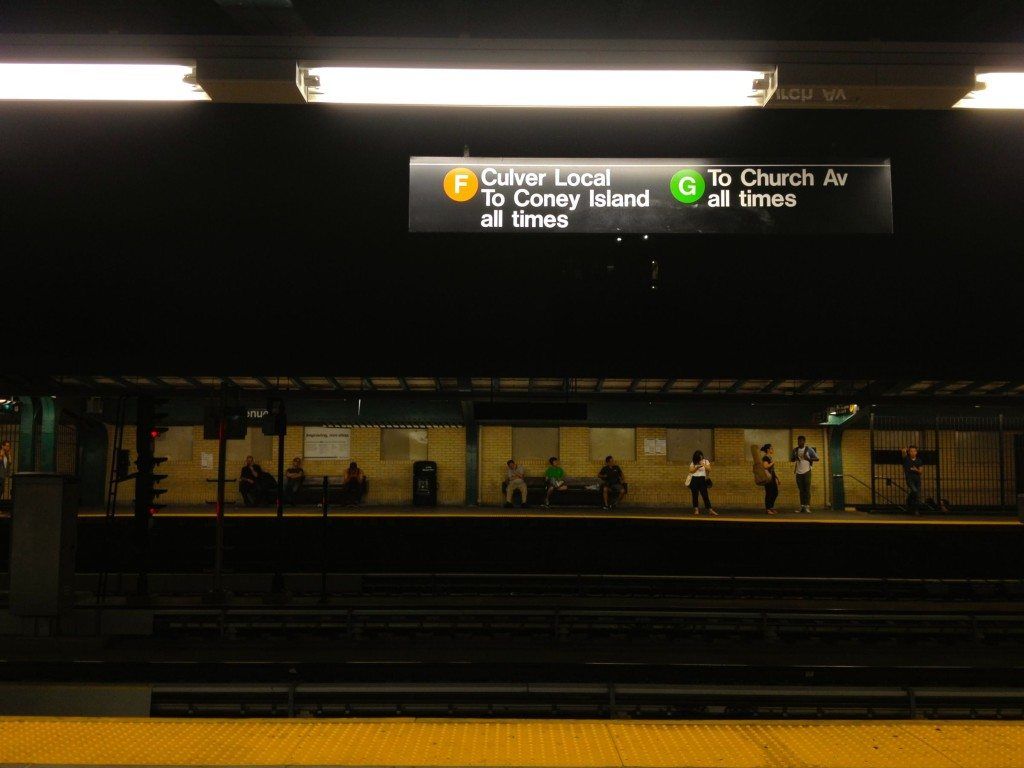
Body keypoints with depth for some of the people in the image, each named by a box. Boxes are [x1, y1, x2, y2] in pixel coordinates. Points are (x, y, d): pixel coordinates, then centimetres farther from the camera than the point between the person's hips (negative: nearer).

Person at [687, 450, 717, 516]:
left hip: (702, 479, -1)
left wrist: (704, 465, -22)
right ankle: (696, 509, 6)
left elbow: (709, 469, -6)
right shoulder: (693, 463, 10)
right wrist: (697, 467, -14)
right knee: (695, 495, 0)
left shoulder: (706, 461, 9)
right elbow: (691, 470, -1)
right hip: (694, 479, 1)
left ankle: (710, 510, -8)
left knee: (705, 495, -7)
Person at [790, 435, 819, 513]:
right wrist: (795, 458, -5)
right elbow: (791, 459, 18)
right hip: (798, 472, 4)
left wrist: (808, 458, -17)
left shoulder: (809, 449, -3)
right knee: (801, 490, 7)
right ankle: (802, 506, 8)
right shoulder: (795, 450, 8)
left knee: (807, 489, -7)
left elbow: (817, 458, -2)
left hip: (806, 471, -4)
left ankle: (807, 506, -9)